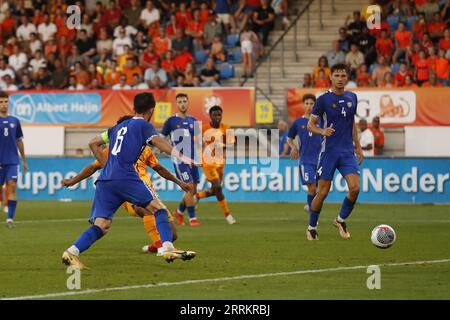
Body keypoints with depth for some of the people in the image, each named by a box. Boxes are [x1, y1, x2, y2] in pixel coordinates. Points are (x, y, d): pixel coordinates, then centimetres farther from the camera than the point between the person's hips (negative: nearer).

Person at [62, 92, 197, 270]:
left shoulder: (119, 127, 28)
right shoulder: (144, 125, 8)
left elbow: (93, 143, 32)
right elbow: (158, 142, -11)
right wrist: (180, 156, -22)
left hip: (104, 181, 6)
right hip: (125, 178, -6)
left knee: (101, 226, 2)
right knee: (158, 208, 0)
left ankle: (72, 252, -16)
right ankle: (167, 248, -14)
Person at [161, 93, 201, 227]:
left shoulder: (193, 121, 10)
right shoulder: (171, 121, -2)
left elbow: (198, 140, 17)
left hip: (192, 159, 5)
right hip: (180, 159, -5)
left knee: (193, 190, 7)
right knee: (190, 187, -15)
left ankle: (179, 212, 31)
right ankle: (192, 218, -8)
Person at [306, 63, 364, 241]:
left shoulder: (352, 98, 10)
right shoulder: (324, 99, -5)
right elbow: (311, 124, -1)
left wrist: (358, 146, 20)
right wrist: (322, 131, -21)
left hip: (347, 151, 4)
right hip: (329, 151, -4)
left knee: (355, 188, -12)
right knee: (323, 192, -3)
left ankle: (341, 220, 11)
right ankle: (311, 228, 14)